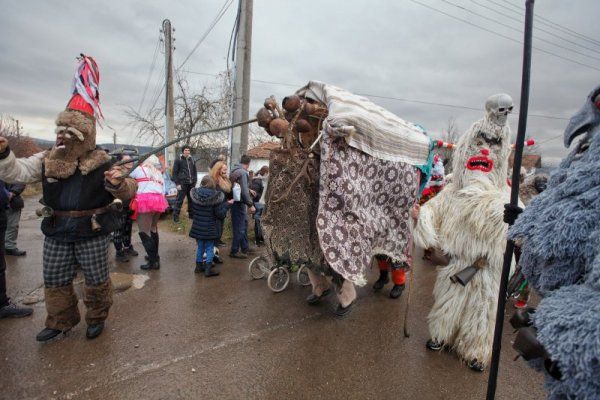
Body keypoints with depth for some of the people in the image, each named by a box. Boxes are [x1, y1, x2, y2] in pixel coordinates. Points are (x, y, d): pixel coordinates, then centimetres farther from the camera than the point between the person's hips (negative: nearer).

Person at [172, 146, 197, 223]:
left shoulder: (192, 161, 15)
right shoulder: (178, 160, 1)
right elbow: (175, 173, -2)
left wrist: (194, 182, 9)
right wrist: (177, 183, -10)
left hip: (191, 184, 5)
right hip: (182, 184, -5)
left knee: (192, 200, 9)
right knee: (179, 201, -5)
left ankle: (191, 214, 22)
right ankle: (175, 216, 2)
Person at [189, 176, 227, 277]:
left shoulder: (195, 195, -2)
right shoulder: (215, 196, -17)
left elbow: (192, 210, 12)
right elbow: (220, 214, -15)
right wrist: (226, 205, 0)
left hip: (197, 227, 5)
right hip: (209, 228, -5)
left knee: (200, 247, 18)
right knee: (209, 248, 5)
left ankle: (199, 266, 29)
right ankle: (208, 269, 6)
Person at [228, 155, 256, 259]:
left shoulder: (234, 170, 10)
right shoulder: (243, 172, -18)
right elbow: (244, 191, -22)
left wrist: (249, 190, 23)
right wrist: (251, 205, -15)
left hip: (234, 201, 10)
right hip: (239, 203, -10)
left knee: (243, 225, 19)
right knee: (239, 228, 0)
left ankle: (245, 248, 31)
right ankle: (234, 251, 10)